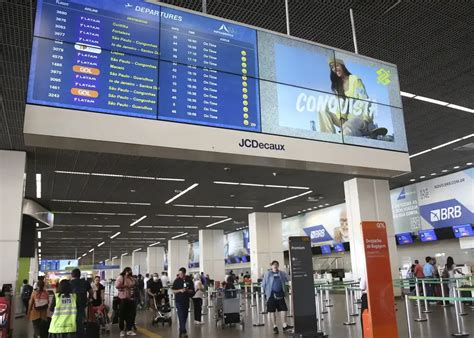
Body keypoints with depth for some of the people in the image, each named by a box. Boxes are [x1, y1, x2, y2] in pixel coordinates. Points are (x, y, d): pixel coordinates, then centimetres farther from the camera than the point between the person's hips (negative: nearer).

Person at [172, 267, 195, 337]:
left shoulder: (189, 280, 1)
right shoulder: (177, 281, -3)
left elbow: (192, 290, 3)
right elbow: (173, 290, -2)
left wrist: (187, 290, -17)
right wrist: (180, 290, -18)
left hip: (186, 300, 3)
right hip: (179, 300, -3)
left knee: (185, 316, 9)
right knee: (181, 316, -9)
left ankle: (181, 330, 25)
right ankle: (184, 331, -10)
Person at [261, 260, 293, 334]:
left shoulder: (282, 274, 10)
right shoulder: (268, 274, 2)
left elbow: (289, 280, 17)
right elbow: (263, 284, 4)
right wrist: (265, 292, -1)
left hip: (280, 294, 2)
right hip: (271, 294, -2)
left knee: (283, 309, -2)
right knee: (272, 311, 2)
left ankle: (284, 326, 7)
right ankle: (275, 327, 13)